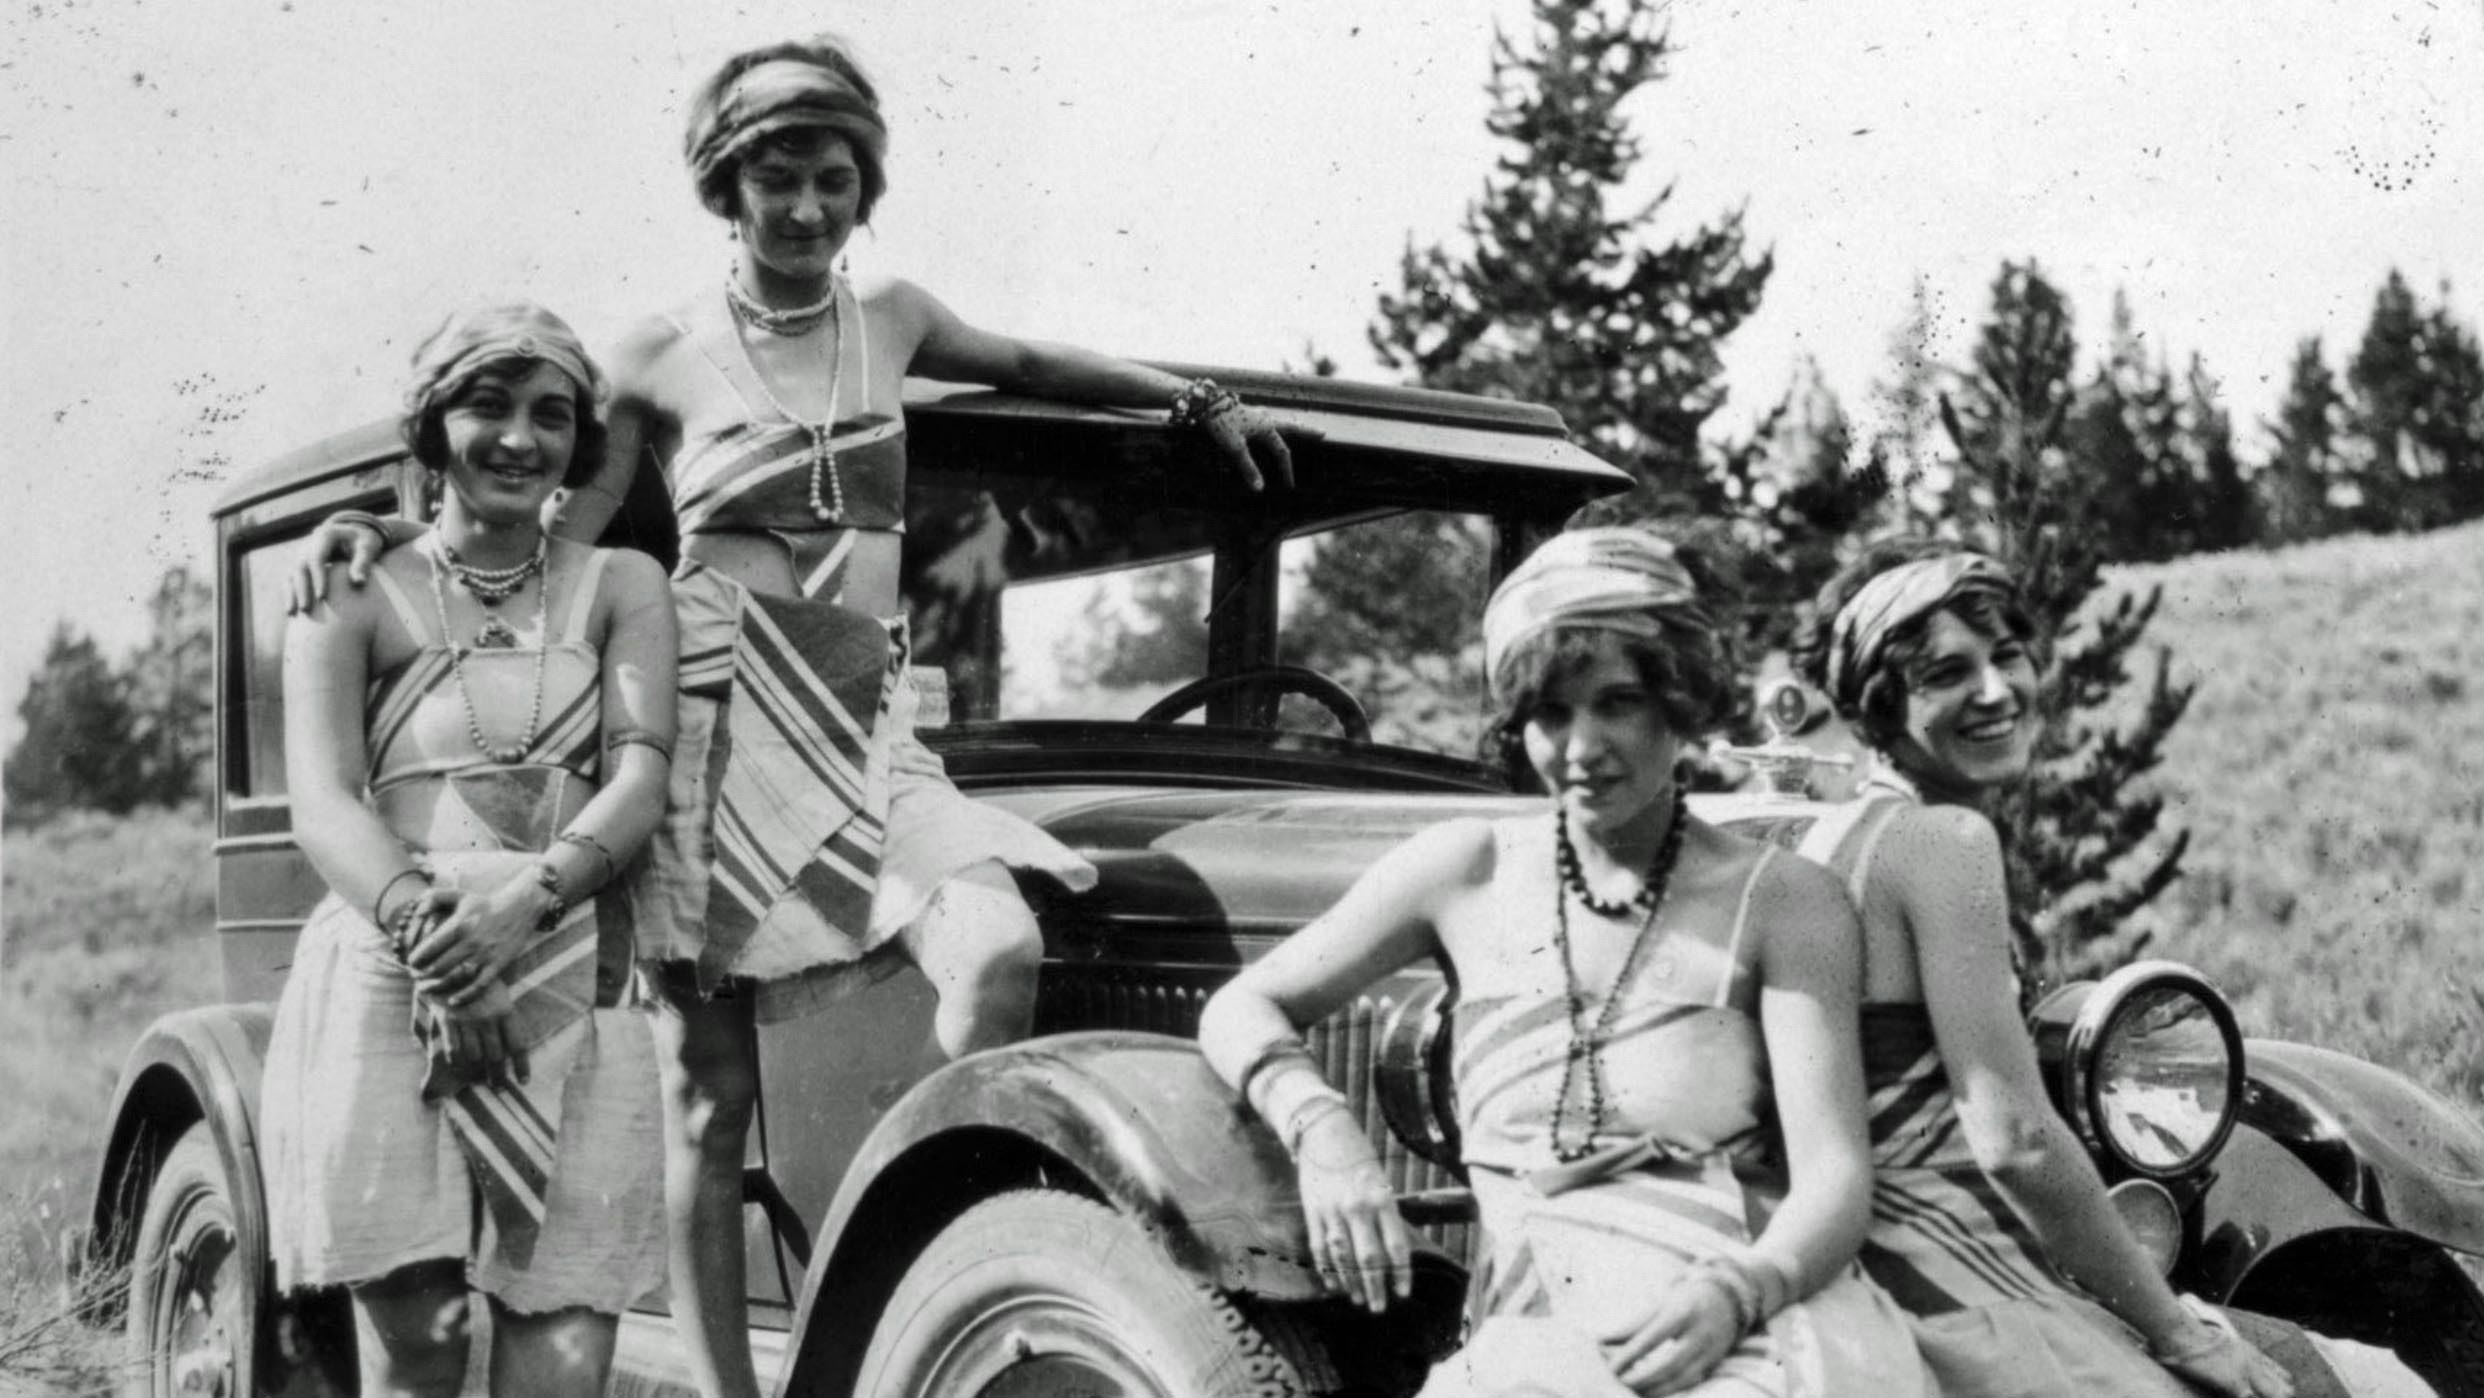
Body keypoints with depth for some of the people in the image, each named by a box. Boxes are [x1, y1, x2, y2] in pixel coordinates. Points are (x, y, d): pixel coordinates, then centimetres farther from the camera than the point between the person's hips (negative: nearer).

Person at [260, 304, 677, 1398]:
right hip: (385, 977, -1)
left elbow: (639, 781, 3)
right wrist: (425, 930, -20)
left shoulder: (620, 588, 17)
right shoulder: (352, 594, 12)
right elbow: (322, 801, -1)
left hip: (574, 987, 1)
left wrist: (533, 890, -18)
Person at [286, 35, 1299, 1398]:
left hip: (866, 725, 3)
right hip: (712, 724, -3)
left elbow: (1023, 362, 31)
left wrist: (1199, 398, 32)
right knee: (708, 1092, 0)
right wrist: (380, 525, -6)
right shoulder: (663, 354, 2)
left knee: (1000, 952, -24)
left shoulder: (889, 315, 12)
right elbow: (552, 537, 7)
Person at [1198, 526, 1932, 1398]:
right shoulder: (1467, 870, 14)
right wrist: (1322, 1134, -2)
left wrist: (1733, 1292, -22)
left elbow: (1833, 1174, -1)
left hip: (1748, 1322, -1)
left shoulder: (1778, 901, 8)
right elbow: (1240, 1010, 20)